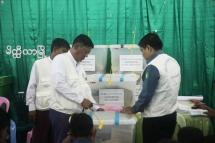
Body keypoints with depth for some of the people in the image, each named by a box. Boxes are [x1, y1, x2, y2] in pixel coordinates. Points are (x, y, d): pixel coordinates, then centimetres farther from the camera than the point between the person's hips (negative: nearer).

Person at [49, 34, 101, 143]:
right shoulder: (60, 60, -9)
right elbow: (59, 84, -21)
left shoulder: (79, 66, 15)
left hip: (76, 112, 7)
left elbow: (84, 87, 17)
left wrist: (95, 107, 8)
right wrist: (81, 99, -20)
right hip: (62, 112, -7)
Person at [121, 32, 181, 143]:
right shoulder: (173, 62, 5)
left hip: (155, 118, -8)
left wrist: (133, 109, -2)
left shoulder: (153, 66, -19)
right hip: (171, 115, 8)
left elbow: (146, 94, -18)